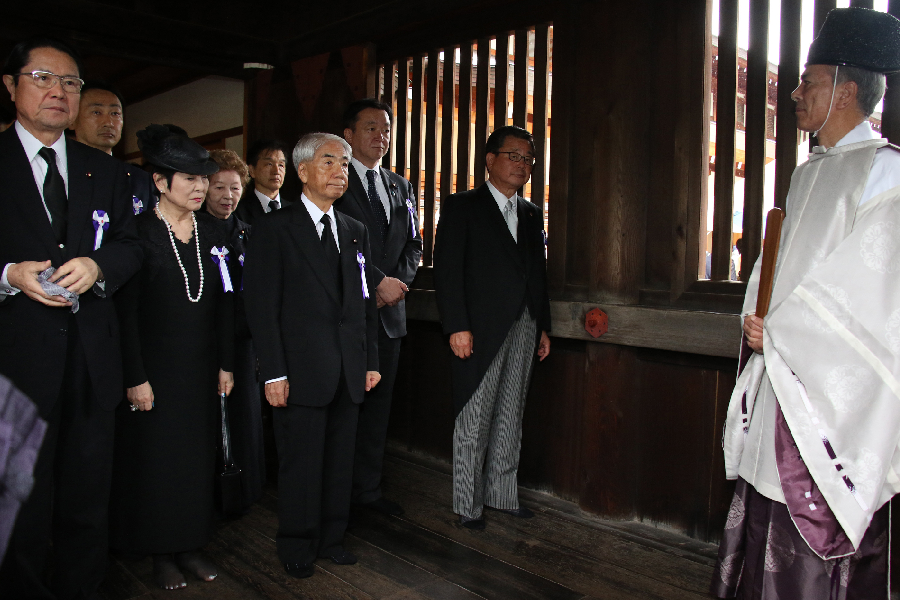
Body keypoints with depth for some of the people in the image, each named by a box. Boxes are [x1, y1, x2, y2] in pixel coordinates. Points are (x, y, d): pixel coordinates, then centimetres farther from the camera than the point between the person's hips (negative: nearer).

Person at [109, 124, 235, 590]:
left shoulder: (210, 236, 6)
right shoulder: (139, 232, -9)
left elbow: (225, 306, 9)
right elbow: (126, 311, -11)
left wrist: (226, 365, 6)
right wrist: (135, 377, -14)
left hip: (201, 369, 5)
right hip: (155, 368, -5)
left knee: (199, 457, 11)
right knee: (155, 459, 7)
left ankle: (190, 545, 26)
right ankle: (161, 552, 23)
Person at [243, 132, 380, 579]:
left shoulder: (356, 232, 14)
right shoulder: (275, 228, -3)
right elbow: (261, 305, -8)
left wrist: (371, 361, 10)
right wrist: (274, 373, -13)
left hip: (349, 372, 5)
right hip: (300, 371, -5)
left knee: (340, 459, 12)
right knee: (301, 461, 5)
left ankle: (331, 537, 30)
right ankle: (296, 546, 24)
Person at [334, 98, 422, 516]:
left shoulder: (401, 187, 17)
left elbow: (413, 246, 15)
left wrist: (397, 283, -2)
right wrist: (378, 282, -15)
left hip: (389, 310, 6)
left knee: (378, 402, 11)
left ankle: (368, 488, 23)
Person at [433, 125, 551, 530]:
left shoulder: (531, 214, 16)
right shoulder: (461, 207, -2)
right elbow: (447, 270, -10)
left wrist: (542, 326, 15)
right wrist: (457, 327, -17)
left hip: (522, 329, 6)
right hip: (481, 331, -6)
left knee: (510, 419, 14)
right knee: (474, 422, 2)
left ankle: (502, 494, 27)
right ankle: (468, 505, 15)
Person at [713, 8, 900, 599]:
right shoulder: (810, 174, 18)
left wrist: (781, 326, -11)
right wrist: (757, 317, 0)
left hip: (835, 376, -8)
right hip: (782, 367, 8)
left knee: (818, 529, -2)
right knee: (769, 507, 13)